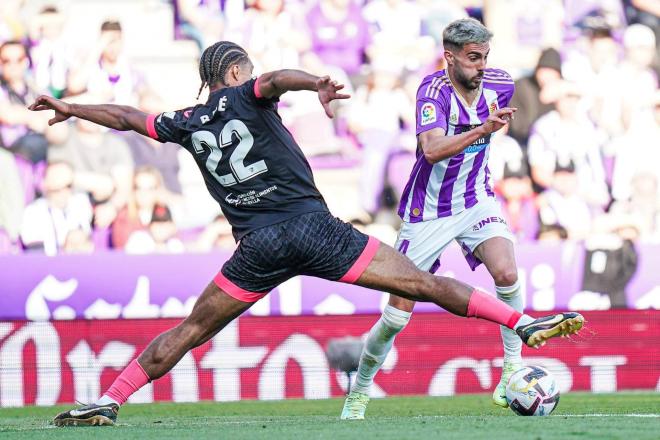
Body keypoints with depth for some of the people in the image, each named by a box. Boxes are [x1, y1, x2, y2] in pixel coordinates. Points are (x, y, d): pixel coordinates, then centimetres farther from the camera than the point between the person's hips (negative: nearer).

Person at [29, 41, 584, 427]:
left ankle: (110, 401, 3)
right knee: (422, 283, -4)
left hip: (258, 247, 2)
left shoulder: (188, 124, 16)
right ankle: (523, 323, -10)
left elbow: (129, 117, 30)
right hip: (314, 226, -2)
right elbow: (278, 79, -17)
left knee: (190, 330, 12)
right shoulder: (246, 96, 6)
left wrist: (71, 108, 46)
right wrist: (319, 84, -38)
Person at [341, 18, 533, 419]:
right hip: (428, 212, -3)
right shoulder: (434, 90, -23)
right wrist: (482, 130, -50)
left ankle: (513, 367, -11)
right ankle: (360, 390, 20)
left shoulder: (500, 85, -6)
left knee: (507, 273, -25)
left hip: (476, 201, 4)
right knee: (398, 313, 0)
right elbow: (432, 150, -41)